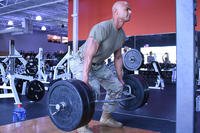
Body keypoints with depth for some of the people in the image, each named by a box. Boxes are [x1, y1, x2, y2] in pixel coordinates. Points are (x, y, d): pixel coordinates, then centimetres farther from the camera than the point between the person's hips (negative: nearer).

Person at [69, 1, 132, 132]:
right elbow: (89, 56, -35)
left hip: (99, 64, 9)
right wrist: (85, 82, -37)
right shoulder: (102, 28, -30)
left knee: (117, 87, 7)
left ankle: (106, 118, 23)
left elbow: (118, 57, 9)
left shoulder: (122, 34, -2)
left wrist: (120, 78, 11)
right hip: (81, 62, -9)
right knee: (92, 90, -30)